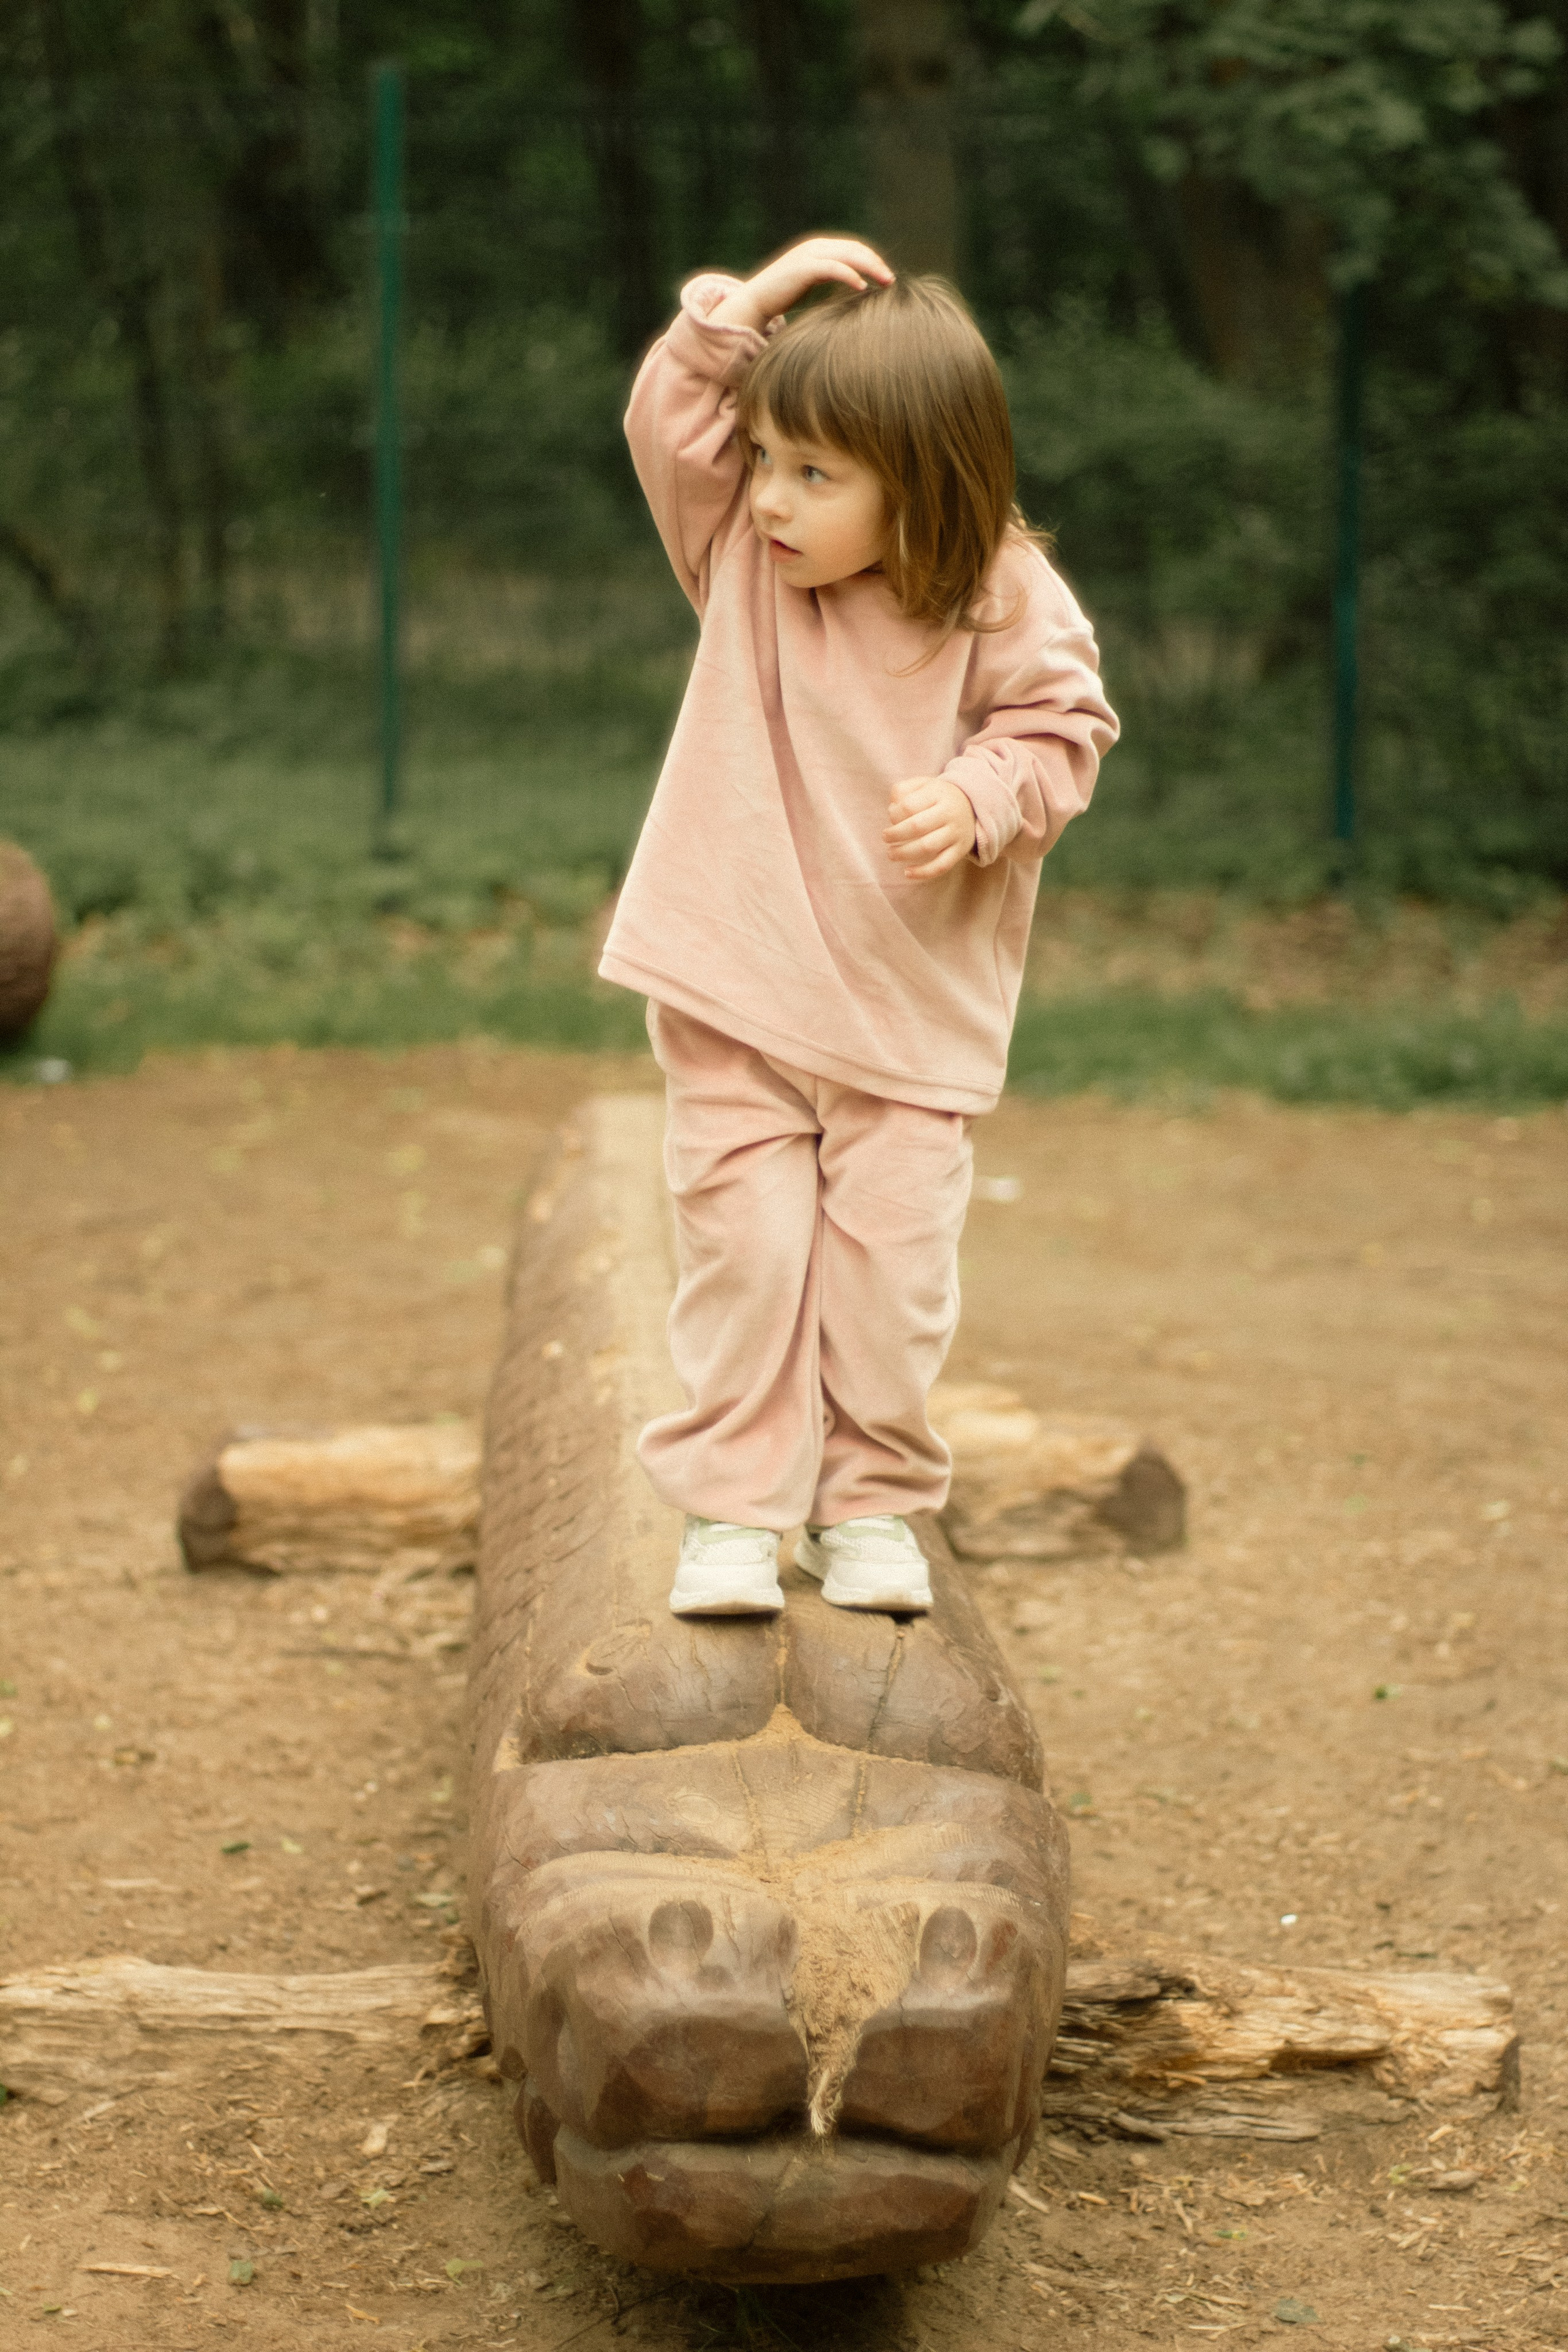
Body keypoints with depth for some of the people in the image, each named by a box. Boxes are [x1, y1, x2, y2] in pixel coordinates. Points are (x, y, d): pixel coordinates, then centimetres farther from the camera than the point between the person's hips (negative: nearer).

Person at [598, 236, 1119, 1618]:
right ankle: (731, 1511, 9)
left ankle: (871, 1506, 18)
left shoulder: (1006, 603, -9)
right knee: (742, 1245, -1)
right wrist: (749, 307, -15)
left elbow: (1061, 724, -1)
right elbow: (669, 419, -6)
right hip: (735, 991, 1)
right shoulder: (742, 554, -2)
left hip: (914, 1006, -1)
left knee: (892, 1259, 2)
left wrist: (978, 800, -19)